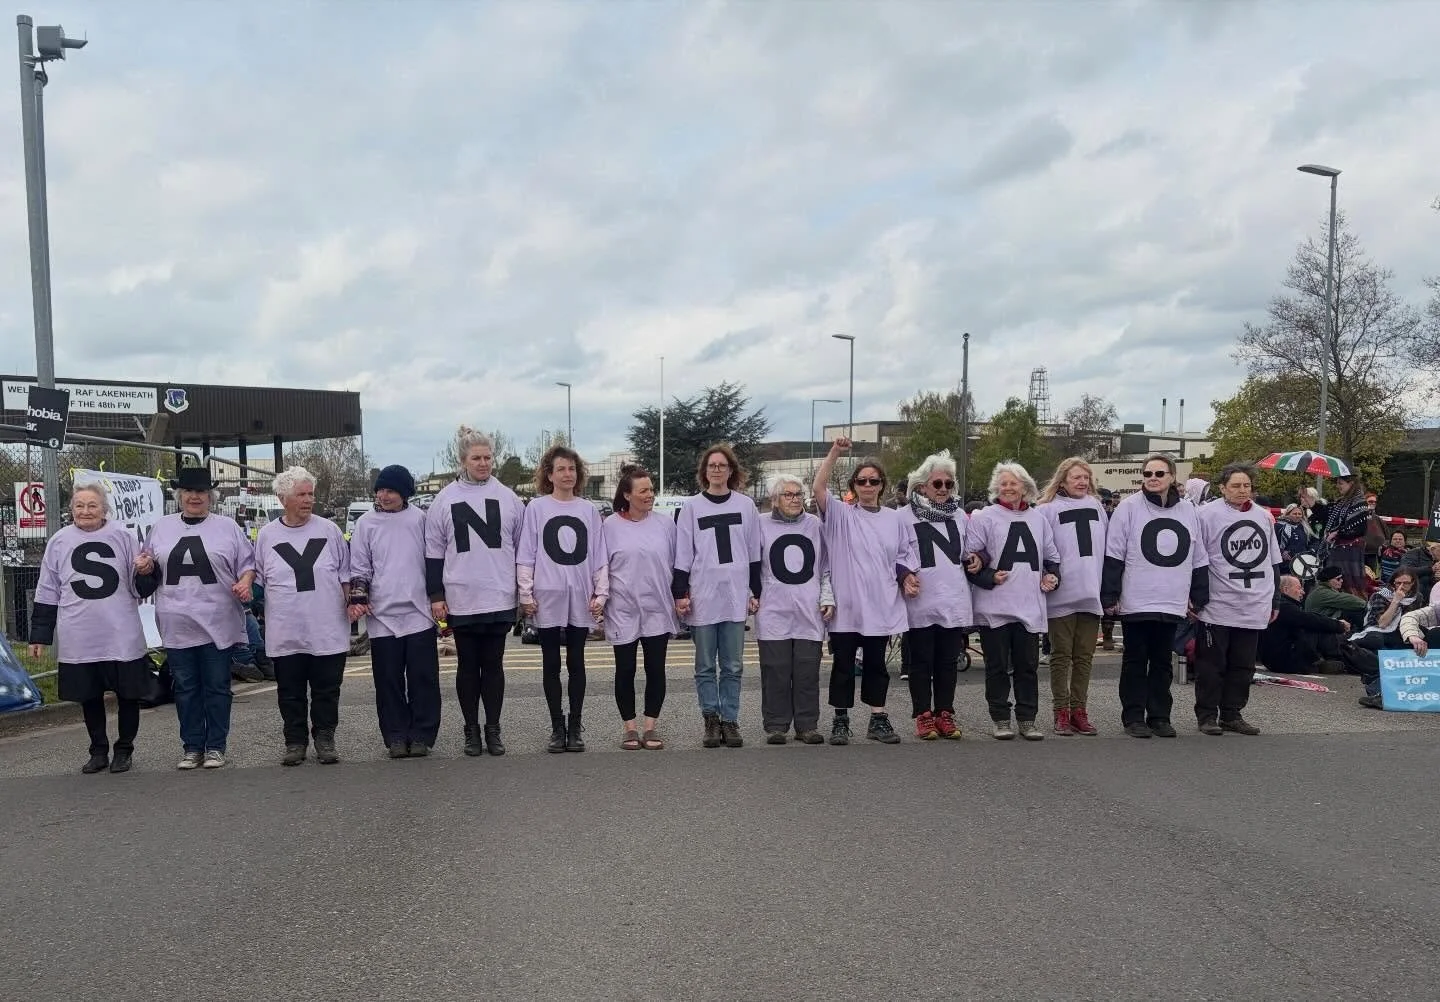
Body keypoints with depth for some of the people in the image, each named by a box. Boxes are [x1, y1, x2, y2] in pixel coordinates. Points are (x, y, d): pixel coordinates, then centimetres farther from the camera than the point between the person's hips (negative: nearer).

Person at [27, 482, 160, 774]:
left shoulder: (123, 537, 0)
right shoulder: (59, 542, 4)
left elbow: (141, 590, 5)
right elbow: (47, 593, 10)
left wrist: (145, 572, -17)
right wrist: (40, 636, 9)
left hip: (122, 637, -1)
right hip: (79, 640, 1)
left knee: (128, 695, 7)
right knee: (89, 697, 11)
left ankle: (124, 750, 22)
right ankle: (98, 751, 25)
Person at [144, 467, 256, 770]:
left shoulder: (228, 527, 4)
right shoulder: (162, 528, 12)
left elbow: (247, 563, 5)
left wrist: (245, 581, -14)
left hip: (218, 623, -2)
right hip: (177, 625, 2)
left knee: (217, 686, 3)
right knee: (185, 687, 8)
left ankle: (215, 747, 13)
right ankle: (191, 747, 18)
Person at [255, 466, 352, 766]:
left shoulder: (329, 530, 3)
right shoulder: (266, 535, 4)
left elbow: (345, 575, 8)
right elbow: (258, 579, 12)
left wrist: (352, 604, 4)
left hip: (328, 631, 0)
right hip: (285, 634, 1)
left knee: (327, 690, 6)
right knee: (290, 692, 8)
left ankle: (324, 739, 19)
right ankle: (295, 742, 20)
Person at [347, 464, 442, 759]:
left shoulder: (420, 519, 5)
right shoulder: (365, 524, 6)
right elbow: (359, 567, 10)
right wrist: (358, 598, -3)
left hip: (419, 613, -1)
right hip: (382, 615, 1)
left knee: (423, 678, 1)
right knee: (388, 681, 4)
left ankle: (422, 736, 10)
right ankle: (396, 737, 14)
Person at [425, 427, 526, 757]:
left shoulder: (508, 497, 4)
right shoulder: (445, 499, 2)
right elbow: (434, 551, 3)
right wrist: (436, 596, -1)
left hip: (500, 599, 1)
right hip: (461, 600, 0)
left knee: (493, 664, 8)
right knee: (468, 665, 8)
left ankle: (493, 729, 17)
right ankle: (471, 730, 18)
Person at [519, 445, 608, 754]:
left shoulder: (588, 510, 8)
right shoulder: (536, 508, 2)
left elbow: (599, 556, 8)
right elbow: (525, 555, 1)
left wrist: (601, 593, 2)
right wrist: (526, 594, -5)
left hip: (580, 599, 2)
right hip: (548, 598, -1)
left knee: (576, 663, 7)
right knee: (551, 664, 5)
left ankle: (575, 728, 14)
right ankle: (557, 728, 13)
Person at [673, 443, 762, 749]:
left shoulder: (746, 505, 7)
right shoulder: (692, 507, 4)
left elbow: (754, 553, 10)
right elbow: (682, 554, 2)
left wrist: (756, 592, 6)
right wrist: (680, 593, -4)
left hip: (736, 596, 1)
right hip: (703, 597, -1)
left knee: (733, 665, 5)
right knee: (705, 665, 5)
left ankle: (730, 720, 13)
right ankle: (711, 719, 14)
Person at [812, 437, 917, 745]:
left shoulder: (895, 519, 11)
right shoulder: (840, 514, 0)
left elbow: (905, 555, 17)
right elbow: (819, 488, -15)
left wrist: (908, 577, -1)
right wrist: (835, 452, -22)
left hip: (881, 605, 3)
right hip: (845, 604, -2)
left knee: (875, 663, 10)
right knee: (843, 663, 3)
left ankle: (878, 720, 18)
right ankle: (840, 721, 12)